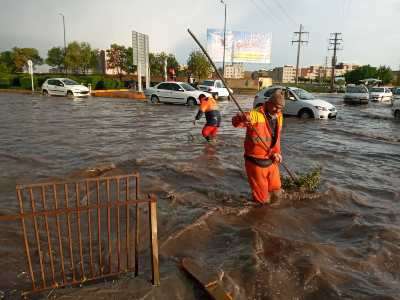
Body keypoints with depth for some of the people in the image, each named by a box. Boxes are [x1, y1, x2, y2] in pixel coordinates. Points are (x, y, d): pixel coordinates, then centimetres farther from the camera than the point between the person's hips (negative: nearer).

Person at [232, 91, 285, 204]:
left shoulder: (279, 117, 5)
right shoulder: (256, 114, -18)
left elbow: (276, 138, 10)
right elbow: (235, 122, -29)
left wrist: (276, 152, -6)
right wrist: (242, 118, -52)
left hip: (271, 161, 7)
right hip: (256, 162, -6)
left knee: (275, 192, 22)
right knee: (263, 200, 7)